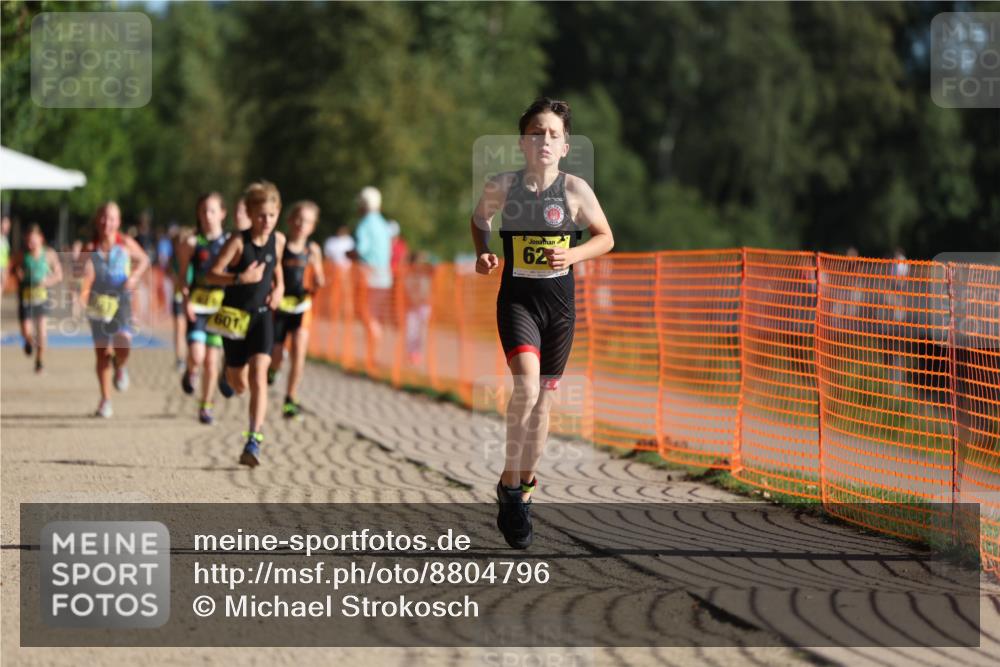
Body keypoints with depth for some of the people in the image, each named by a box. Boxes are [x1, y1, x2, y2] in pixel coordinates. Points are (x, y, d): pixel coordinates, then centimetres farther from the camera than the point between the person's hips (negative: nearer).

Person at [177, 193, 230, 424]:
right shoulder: (192, 243, -1)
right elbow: (183, 275, 3)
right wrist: (186, 300, -11)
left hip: (221, 306, 2)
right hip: (197, 305, -2)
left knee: (212, 360, 4)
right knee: (197, 356, -17)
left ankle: (205, 407, 18)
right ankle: (190, 372, 19)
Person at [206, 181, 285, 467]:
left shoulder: (278, 240, 1)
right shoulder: (238, 242, -14)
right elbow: (212, 275, -16)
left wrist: (279, 287, 4)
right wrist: (240, 278, -31)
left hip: (262, 315, 2)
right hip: (235, 315, -2)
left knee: (259, 376, -15)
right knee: (239, 384, 9)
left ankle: (254, 440, -17)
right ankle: (226, 374, 49)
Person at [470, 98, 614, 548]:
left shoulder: (575, 190, -7)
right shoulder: (502, 187, -6)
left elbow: (605, 237, 5)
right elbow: (480, 219, 15)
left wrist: (574, 254, -13)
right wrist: (482, 253, -2)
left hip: (560, 302, 2)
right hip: (517, 298, -2)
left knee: (543, 396, 10)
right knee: (526, 385, -23)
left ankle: (524, 487, 27)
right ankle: (510, 482, -7)